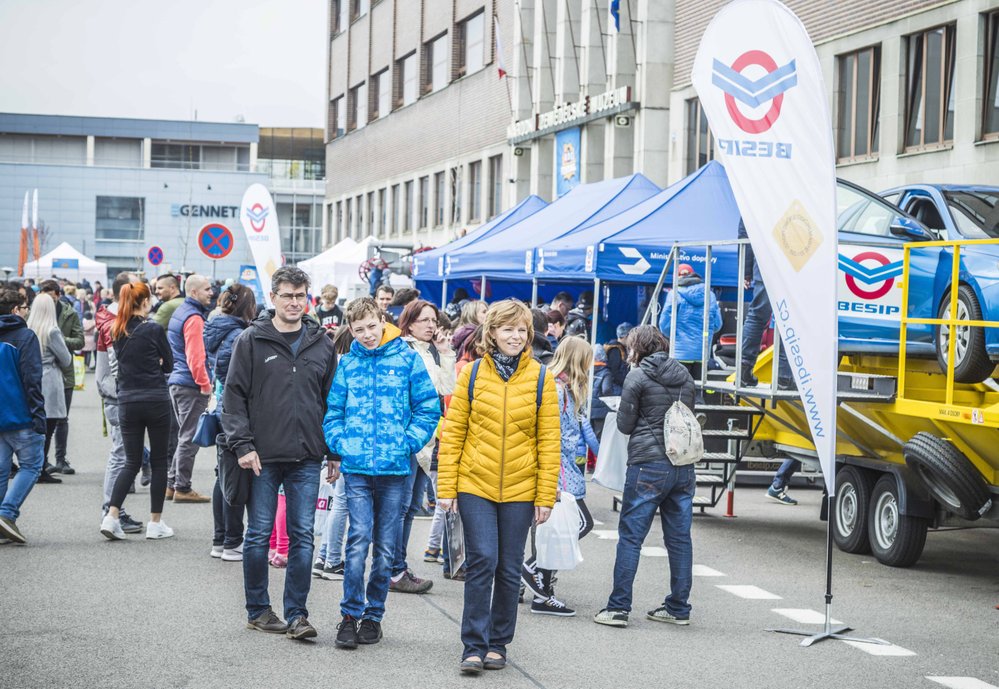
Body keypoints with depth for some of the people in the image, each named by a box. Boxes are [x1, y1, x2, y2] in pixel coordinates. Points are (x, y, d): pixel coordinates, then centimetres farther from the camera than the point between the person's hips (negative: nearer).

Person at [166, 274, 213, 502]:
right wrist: (205, 384, -16)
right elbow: (195, 356, -22)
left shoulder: (179, 313, 17)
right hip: (191, 385, -10)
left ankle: (172, 483, 20)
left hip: (176, 381, 10)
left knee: (185, 435, 17)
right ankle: (182, 488, -1)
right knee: (190, 437, -4)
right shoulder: (193, 317, -15)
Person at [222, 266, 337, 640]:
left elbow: (331, 400, 14)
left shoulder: (321, 344, 9)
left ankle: (296, 613, 6)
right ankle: (257, 610, 16)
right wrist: (242, 444, -10)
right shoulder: (252, 341, -1)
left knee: (303, 536, 1)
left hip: (307, 459, 2)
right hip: (263, 457, -2)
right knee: (259, 534, 5)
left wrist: (334, 451, 9)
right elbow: (234, 395, -2)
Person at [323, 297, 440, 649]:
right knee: (359, 539, -10)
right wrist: (340, 442, -2)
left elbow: (429, 408, 3)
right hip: (356, 466, 0)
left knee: (385, 547, 6)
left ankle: (373, 614, 19)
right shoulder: (347, 363, 7)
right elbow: (333, 410, 14)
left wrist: (408, 442, -7)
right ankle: (350, 614, -1)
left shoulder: (408, 359, 2)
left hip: (395, 468, 0)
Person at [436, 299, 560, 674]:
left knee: (509, 570, 8)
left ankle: (498, 643, 22)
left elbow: (549, 441, 1)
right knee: (482, 562, -8)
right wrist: (446, 487, -2)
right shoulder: (472, 374, 0)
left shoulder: (541, 378, 1)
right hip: (475, 485, -1)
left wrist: (546, 496, -2)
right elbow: (453, 433, 2)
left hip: (520, 489, 1)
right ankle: (474, 646, 0)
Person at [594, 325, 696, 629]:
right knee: (679, 537, 10)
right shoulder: (684, 375, 11)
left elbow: (625, 424, -2)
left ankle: (618, 608, -3)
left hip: (648, 465, -6)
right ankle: (679, 608, 14)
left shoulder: (638, 376, -6)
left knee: (630, 536, -2)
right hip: (683, 464, 6)